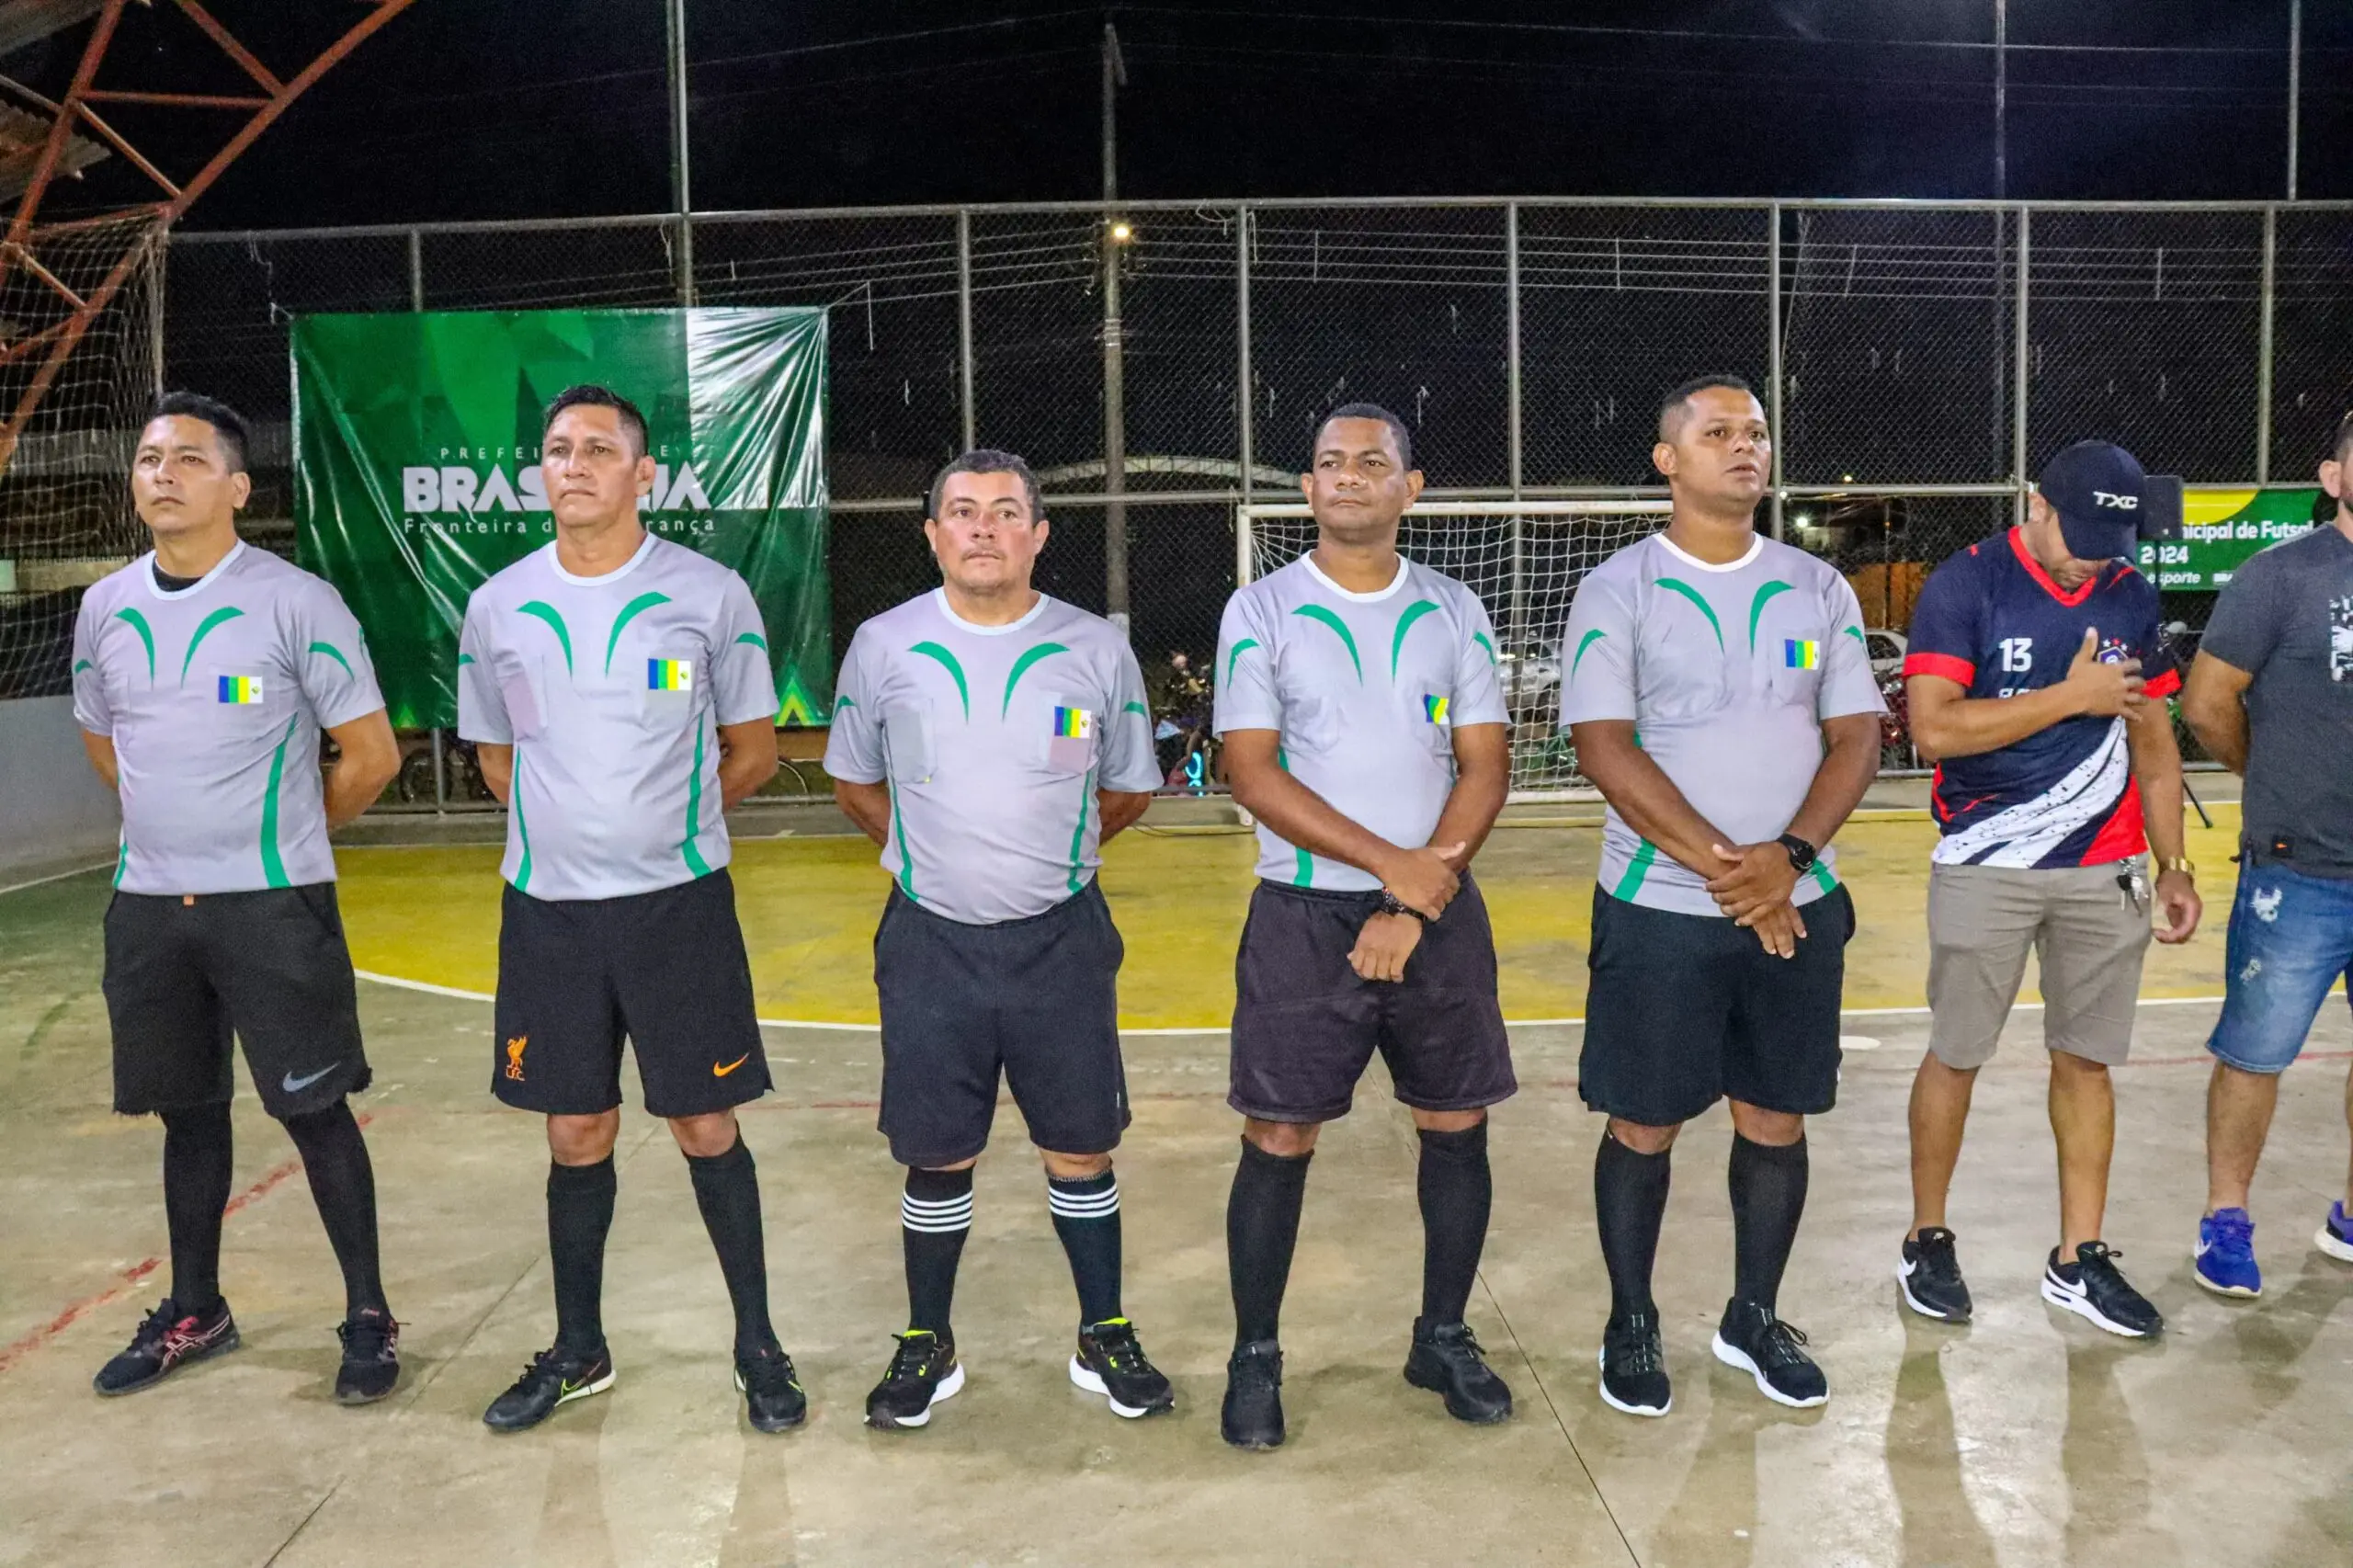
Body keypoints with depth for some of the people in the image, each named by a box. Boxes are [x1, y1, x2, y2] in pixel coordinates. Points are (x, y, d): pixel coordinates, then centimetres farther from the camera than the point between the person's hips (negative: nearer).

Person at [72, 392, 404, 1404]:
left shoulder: (294, 602, -10)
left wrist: (283, 838, 5)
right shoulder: (105, 609, 6)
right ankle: (195, 1314, 32)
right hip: (149, 905, 5)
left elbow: (370, 753, -6)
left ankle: (368, 1318, 14)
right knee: (188, 1111, 16)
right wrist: (177, 827, 14)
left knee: (312, 1109, 0)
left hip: (272, 906, -5)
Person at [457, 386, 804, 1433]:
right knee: (575, 1134, 13)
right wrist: (575, 828, 12)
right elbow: (496, 757, 17)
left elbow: (753, 749, 5)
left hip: (677, 902, -2)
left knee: (706, 1126, 4)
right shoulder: (499, 606, 4)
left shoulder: (710, 594, -4)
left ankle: (757, 1344, 20)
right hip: (547, 907, 3)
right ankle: (577, 1350, 30)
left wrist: (665, 826, 8)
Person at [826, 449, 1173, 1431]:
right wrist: (928, 857, 11)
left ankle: (1105, 1339, 26)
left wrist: (1048, 855, 11)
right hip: (930, 943, 0)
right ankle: (928, 1347, 27)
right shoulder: (883, 646, 0)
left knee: (1082, 1150, 8)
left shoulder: (1097, 650, -1)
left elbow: (1128, 791, 11)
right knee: (937, 1159, 9)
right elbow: (854, 782, 13)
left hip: (1061, 938, 0)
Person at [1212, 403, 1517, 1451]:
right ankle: (1254, 1358, 16)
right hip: (1304, 917, -2)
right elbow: (1252, 775, -9)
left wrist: (1421, 900, -11)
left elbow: (1486, 767, 1)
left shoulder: (1454, 612, 7)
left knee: (1456, 1126, 8)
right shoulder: (1261, 612, 0)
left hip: (1438, 914, 3)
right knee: (1278, 1138, 0)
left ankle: (1444, 1340, 27)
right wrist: (1393, 863, -15)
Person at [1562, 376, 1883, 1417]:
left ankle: (1755, 1318, 30)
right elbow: (1604, 749, -12)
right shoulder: (1620, 590, -4)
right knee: (1643, 1125, 5)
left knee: (1776, 1120, 12)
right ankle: (1631, 1324, 23)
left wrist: (1789, 856, -13)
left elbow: (1857, 734, 3)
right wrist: (1721, 865, -18)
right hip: (1659, 910, -3)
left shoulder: (1817, 588, 8)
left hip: (1797, 904, 4)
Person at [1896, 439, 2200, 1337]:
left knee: (2085, 1059, 8)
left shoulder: (2131, 597, 8)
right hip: (1986, 868, -4)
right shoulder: (1964, 587, -9)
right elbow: (1934, 727, -19)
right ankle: (1927, 1240, 21)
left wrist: (2174, 865, 12)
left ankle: (2078, 1260, 20)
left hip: (2105, 872, 4)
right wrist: (2072, 697, -15)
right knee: (1955, 1056, 4)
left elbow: (2154, 744, 14)